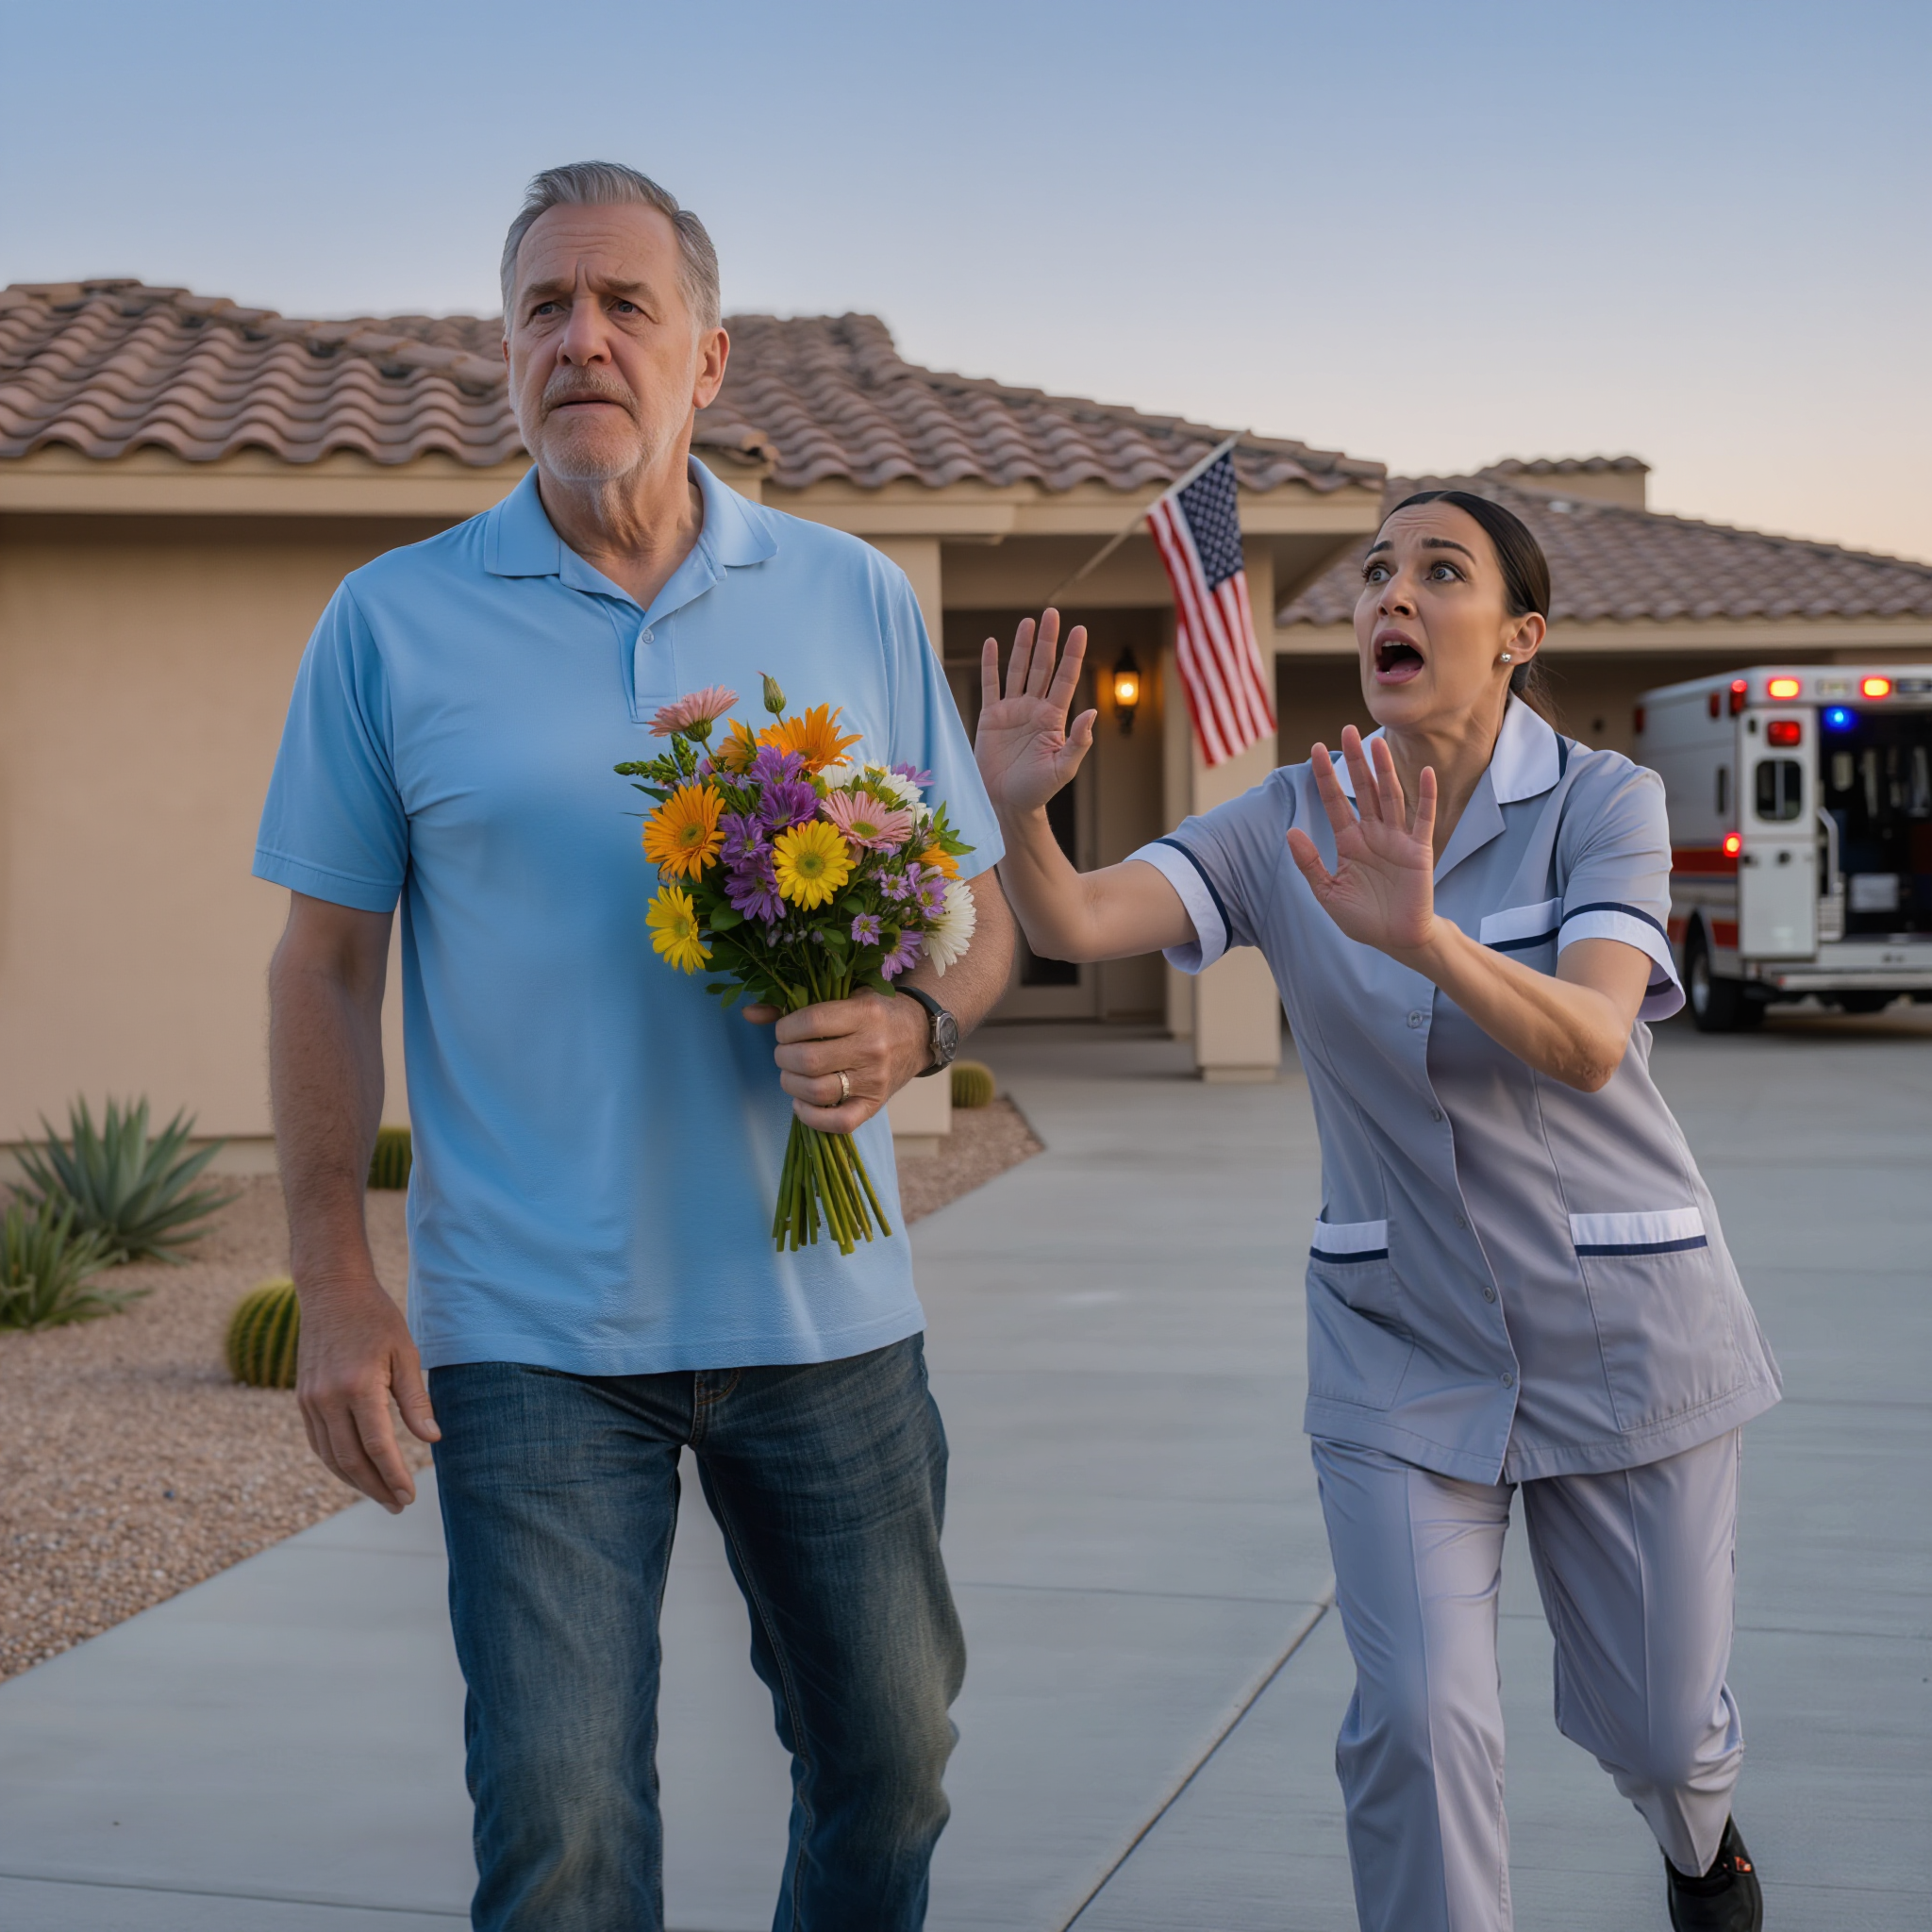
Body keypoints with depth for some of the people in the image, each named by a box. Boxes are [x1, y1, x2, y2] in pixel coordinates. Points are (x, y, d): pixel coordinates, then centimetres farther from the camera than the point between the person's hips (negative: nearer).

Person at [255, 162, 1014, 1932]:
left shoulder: (858, 603, 5)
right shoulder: (392, 623, 1)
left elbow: (981, 912, 9)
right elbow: (328, 965, 3)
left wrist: (912, 1025, -14)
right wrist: (335, 1288, -4)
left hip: (824, 1312, 2)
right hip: (530, 1335, -2)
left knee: (891, 1757, 14)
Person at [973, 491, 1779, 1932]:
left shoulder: (1603, 802, -12)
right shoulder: (1290, 826, -5)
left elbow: (1589, 1043, -29)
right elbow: (1078, 925, -20)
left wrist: (1422, 936, -47)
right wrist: (1017, 813, -42)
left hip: (1617, 1325, -1)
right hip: (1402, 1337, 1)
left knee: (1653, 1722, 12)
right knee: (1421, 1721, -12)